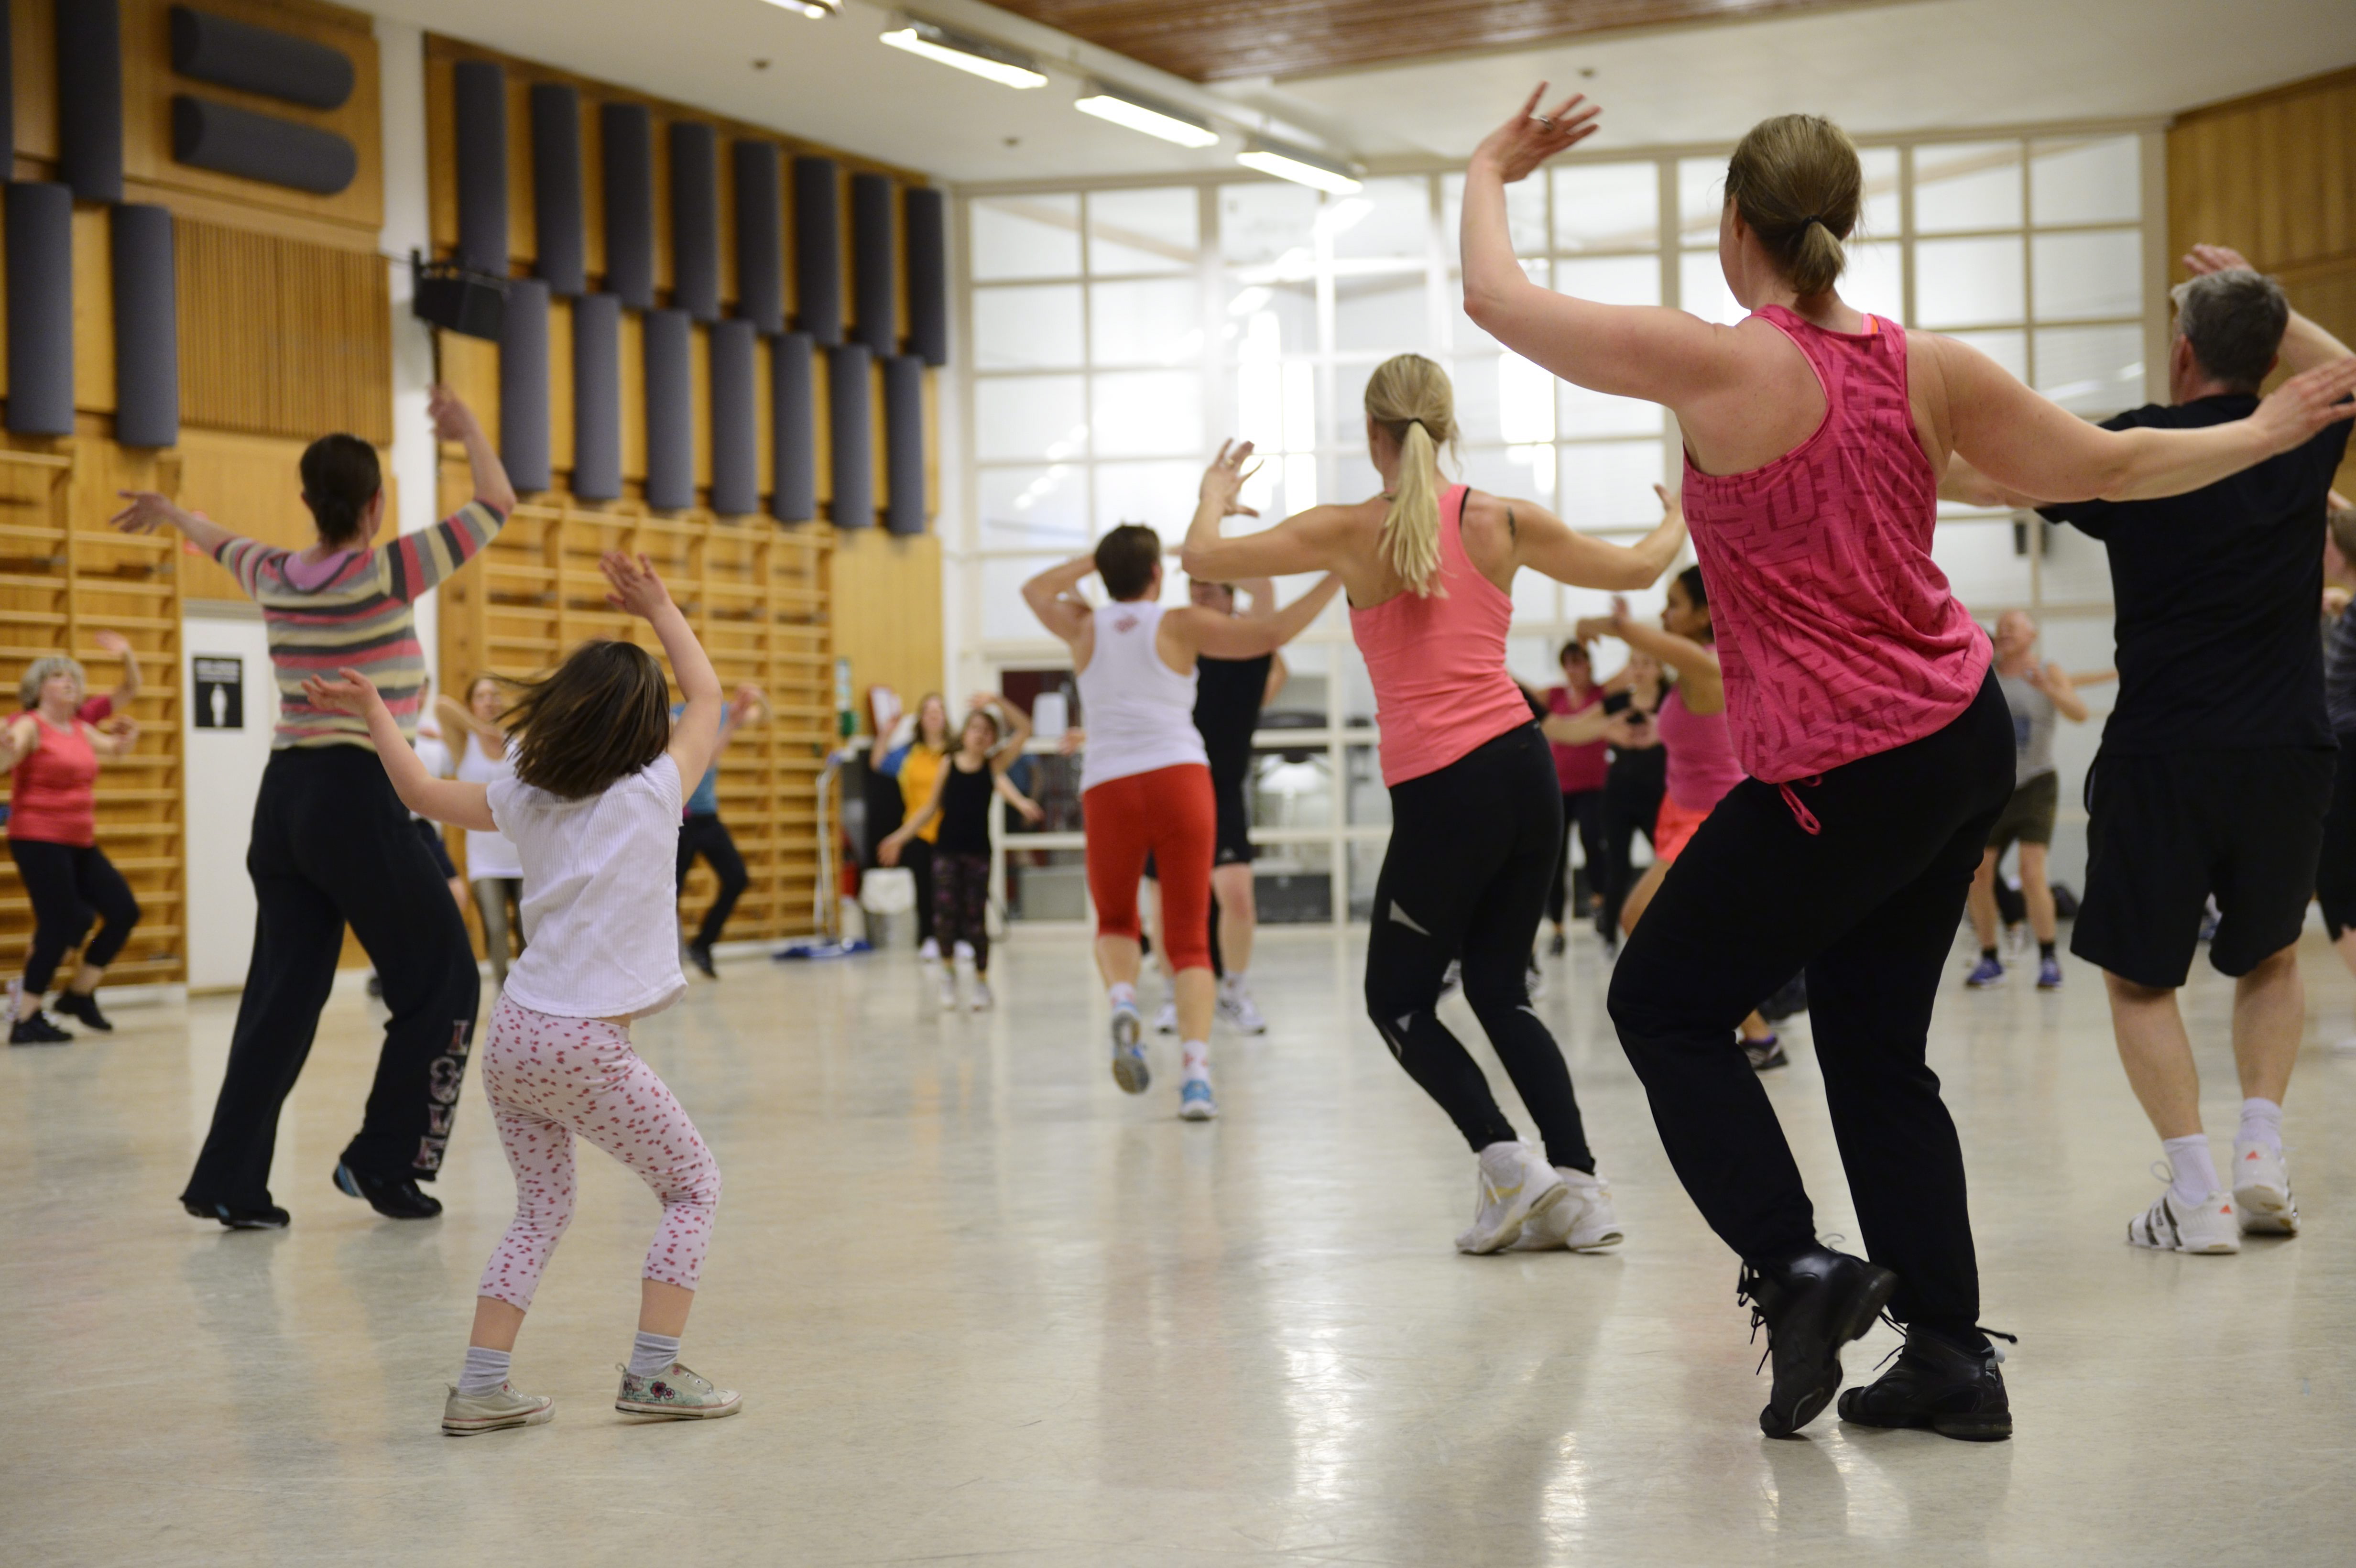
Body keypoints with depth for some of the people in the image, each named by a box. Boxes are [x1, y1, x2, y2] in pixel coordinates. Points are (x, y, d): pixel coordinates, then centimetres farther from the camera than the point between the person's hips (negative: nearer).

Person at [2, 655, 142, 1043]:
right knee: (59, 927, -11)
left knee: (125, 912, 6)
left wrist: (128, 737, 6)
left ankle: (79, 994, 19)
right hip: (39, 842, -8)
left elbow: (116, 748, 28)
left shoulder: (81, 728, 12)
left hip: (81, 843, 8)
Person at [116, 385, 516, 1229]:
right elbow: (496, 506, -3)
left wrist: (171, 513, 52)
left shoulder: (277, 578, 7)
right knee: (443, 979, 6)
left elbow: (225, 543, 32)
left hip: (285, 797, 7)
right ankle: (384, 1159, 4)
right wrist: (470, 431, 13)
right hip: (358, 800, -7)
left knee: (282, 992, 10)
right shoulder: (386, 574, -11)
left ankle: (230, 1182, 8)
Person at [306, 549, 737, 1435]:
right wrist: (662, 613, 23)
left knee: (542, 1211, 18)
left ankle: (481, 1388, 9)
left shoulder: (528, 800, 8)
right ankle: (653, 1373, 2)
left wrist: (373, 715, 24)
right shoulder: (653, 795, -2)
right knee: (693, 1186, 9)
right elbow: (707, 700, 13)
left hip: (513, 1036, 6)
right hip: (585, 1045, -6)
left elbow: (425, 794, 15)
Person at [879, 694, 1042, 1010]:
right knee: (945, 909, -15)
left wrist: (997, 702, -14)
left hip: (978, 851, 0)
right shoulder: (949, 765, 3)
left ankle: (981, 981, 14)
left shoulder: (994, 765, 0)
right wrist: (900, 838, 10)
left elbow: (1025, 729, -7)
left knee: (975, 916, 0)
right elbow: (932, 808, 11)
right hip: (947, 849, 1)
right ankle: (948, 970, 4)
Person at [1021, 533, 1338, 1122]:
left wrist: (1095, 559, 35)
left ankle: (1123, 1002, -9)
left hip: (1106, 788, 2)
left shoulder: (1085, 628, 13)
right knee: (1189, 938, 4)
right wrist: (1334, 580, 3)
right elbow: (1272, 635, -3)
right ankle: (1195, 1068, -14)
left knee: (1114, 921, 23)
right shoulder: (1180, 624, 6)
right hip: (1179, 779, -2)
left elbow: (1036, 589, 35)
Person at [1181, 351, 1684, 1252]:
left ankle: (1506, 1161, -7)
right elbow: (1638, 570, 18)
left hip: (1440, 795, -4)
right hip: (1524, 768, 4)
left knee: (1398, 1000, 11)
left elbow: (1203, 559, 5)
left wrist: (1215, 496, 27)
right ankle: (1576, 1184, 3)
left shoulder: (1351, 533, -4)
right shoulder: (1504, 523, 5)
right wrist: (1682, 520, 40)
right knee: (1500, 990, 16)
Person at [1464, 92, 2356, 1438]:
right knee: (1877, 1050, 15)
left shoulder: (1720, 366, -16)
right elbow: (2111, 467, 11)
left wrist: (1490, 174, 12)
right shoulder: (1930, 369, 0)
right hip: (1967, 739, 7)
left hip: (1842, 777, -7)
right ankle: (1952, 1357, 15)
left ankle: (1794, 1263, -8)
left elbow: (1499, 301, -7)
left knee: (1665, 1003, 8)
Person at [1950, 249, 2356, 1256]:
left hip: (2162, 756, -3)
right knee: (2270, 959, 24)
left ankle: (2198, 1196, -3)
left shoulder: (2133, 448, -6)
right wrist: (2259, 300, 29)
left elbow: (1987, 479, 6)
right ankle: (2262, 1156, 8)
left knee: (2139, 977, 10)